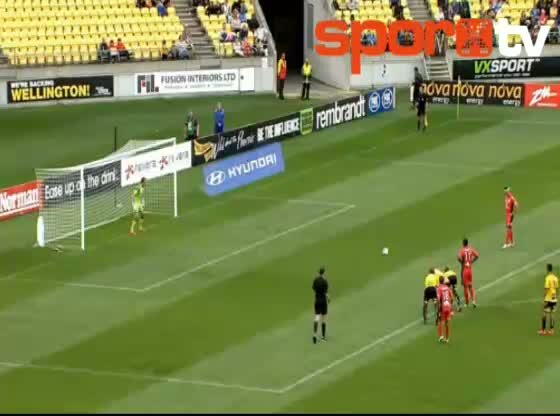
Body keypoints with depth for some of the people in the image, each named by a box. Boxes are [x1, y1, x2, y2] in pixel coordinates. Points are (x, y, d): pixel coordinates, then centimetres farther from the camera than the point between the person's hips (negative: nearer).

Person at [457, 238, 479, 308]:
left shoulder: (462, 250, -13)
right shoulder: (471, 249, 1)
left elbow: (459, 257, -29)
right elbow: (477, 255, -5)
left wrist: (462, 262, -9)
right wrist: (472, 261, 6)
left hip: (464, 269, -4)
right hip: (470, 268, 4)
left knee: (465, 286, 4)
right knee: (470, 286, 16)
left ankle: (467, 303, 9)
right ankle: (473, 300, 2)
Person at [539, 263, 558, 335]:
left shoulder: (548, 278, -14)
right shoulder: (555, 278, 6)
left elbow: (546, 289, -17)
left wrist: (545, 299, -13)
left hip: (548, 299, -6)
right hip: (554, 299, 6)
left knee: (545, 314, 1)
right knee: (552, 314, 9)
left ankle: (543, 330, 2)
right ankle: (551, 330, 8)